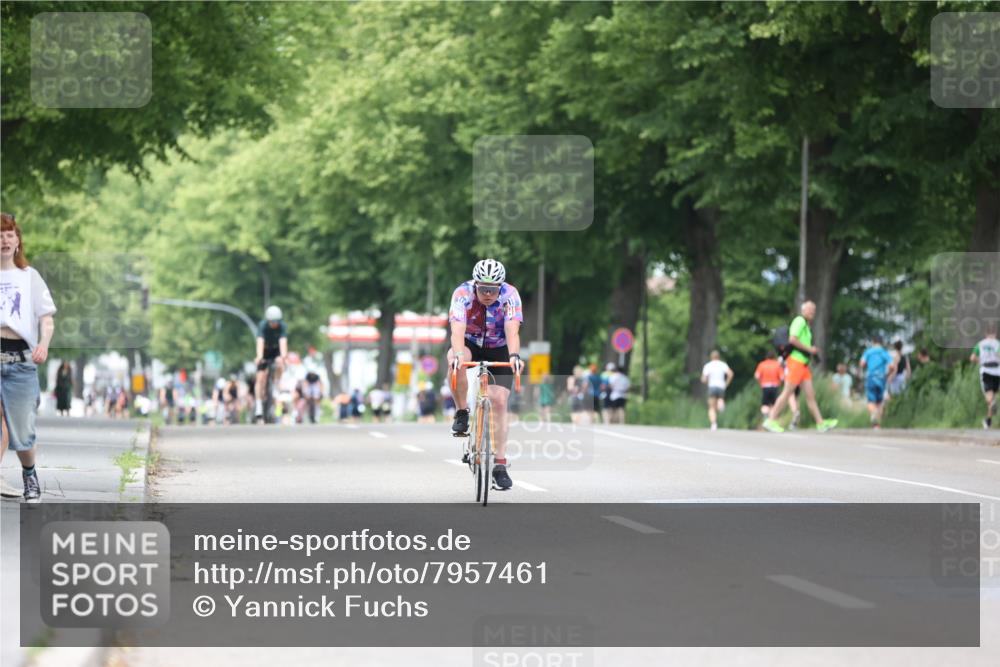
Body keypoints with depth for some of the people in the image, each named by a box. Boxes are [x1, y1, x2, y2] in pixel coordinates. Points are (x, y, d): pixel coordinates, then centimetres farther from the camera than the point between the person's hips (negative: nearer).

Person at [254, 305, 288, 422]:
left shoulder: (282, 326, -24)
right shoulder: (263, 326, -26)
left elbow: (283, 341, -38)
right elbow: (260, 342, -39)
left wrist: (284, 355, -57)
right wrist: (259, 356, -55)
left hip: (276, 350, 1)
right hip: (265, 350, -1)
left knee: (280, 363, -33)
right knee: (261, 378, -11)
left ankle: (275, 386, -10)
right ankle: (258, 407, -7)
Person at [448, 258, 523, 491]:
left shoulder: (510, 295, -26)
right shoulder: (463, 294, -27)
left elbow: (512, 331, -38)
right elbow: (457, 329, -39)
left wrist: (514, 356, -57)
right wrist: (458, 354, -58)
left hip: (499, 350, 0)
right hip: (470, 345, 0)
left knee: (499, 401, -13)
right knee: (456, 360, -35)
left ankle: (500, 466, -9)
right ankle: (462, 413, -16)